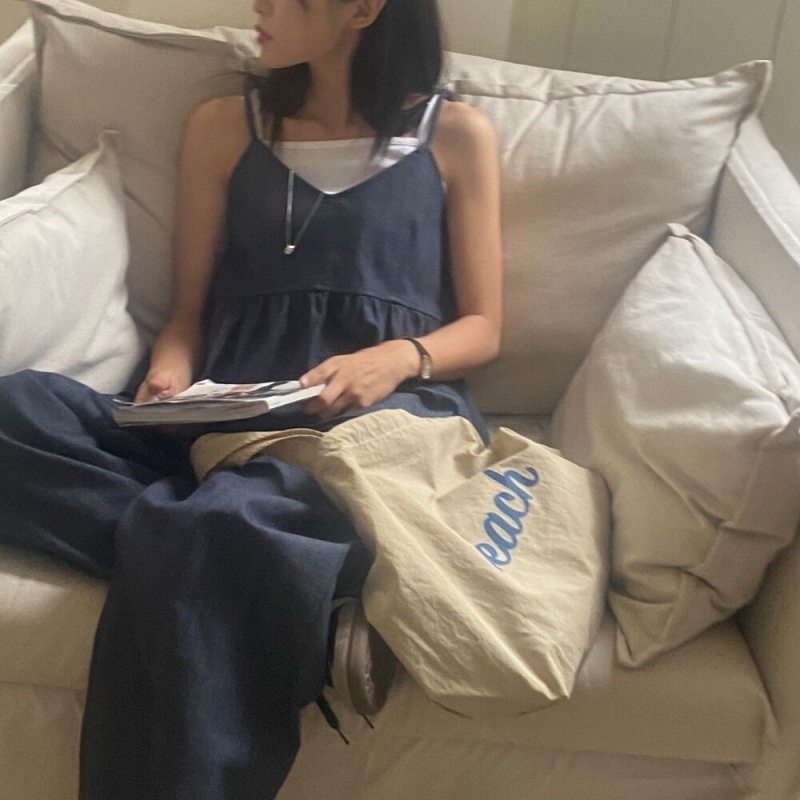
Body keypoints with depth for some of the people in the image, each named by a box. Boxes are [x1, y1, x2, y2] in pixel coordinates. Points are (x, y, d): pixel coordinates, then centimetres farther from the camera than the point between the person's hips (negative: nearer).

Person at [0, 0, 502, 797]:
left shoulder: (457, 134, 12)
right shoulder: (223, 127, 18)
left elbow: (481, 328, 10)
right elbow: (190, 313, 16)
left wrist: (397, 357, -12)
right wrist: (167, 379, -7)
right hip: (231, 419, 4)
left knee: (203, 537, -38)